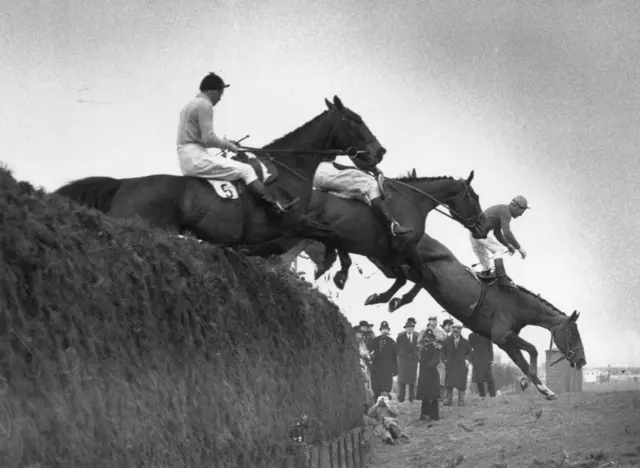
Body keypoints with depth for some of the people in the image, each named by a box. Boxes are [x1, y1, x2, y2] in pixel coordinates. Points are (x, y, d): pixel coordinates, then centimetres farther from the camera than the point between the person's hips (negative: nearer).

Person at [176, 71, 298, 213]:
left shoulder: (190, 105, 20)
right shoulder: (205, 105, -11)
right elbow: (208, 138, -19)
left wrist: (223, 143, 19)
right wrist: (227, 145, -2)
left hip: (186, 161, 10)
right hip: (197, 159, -10)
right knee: (245, 170, -7)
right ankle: (277, 206, -9)